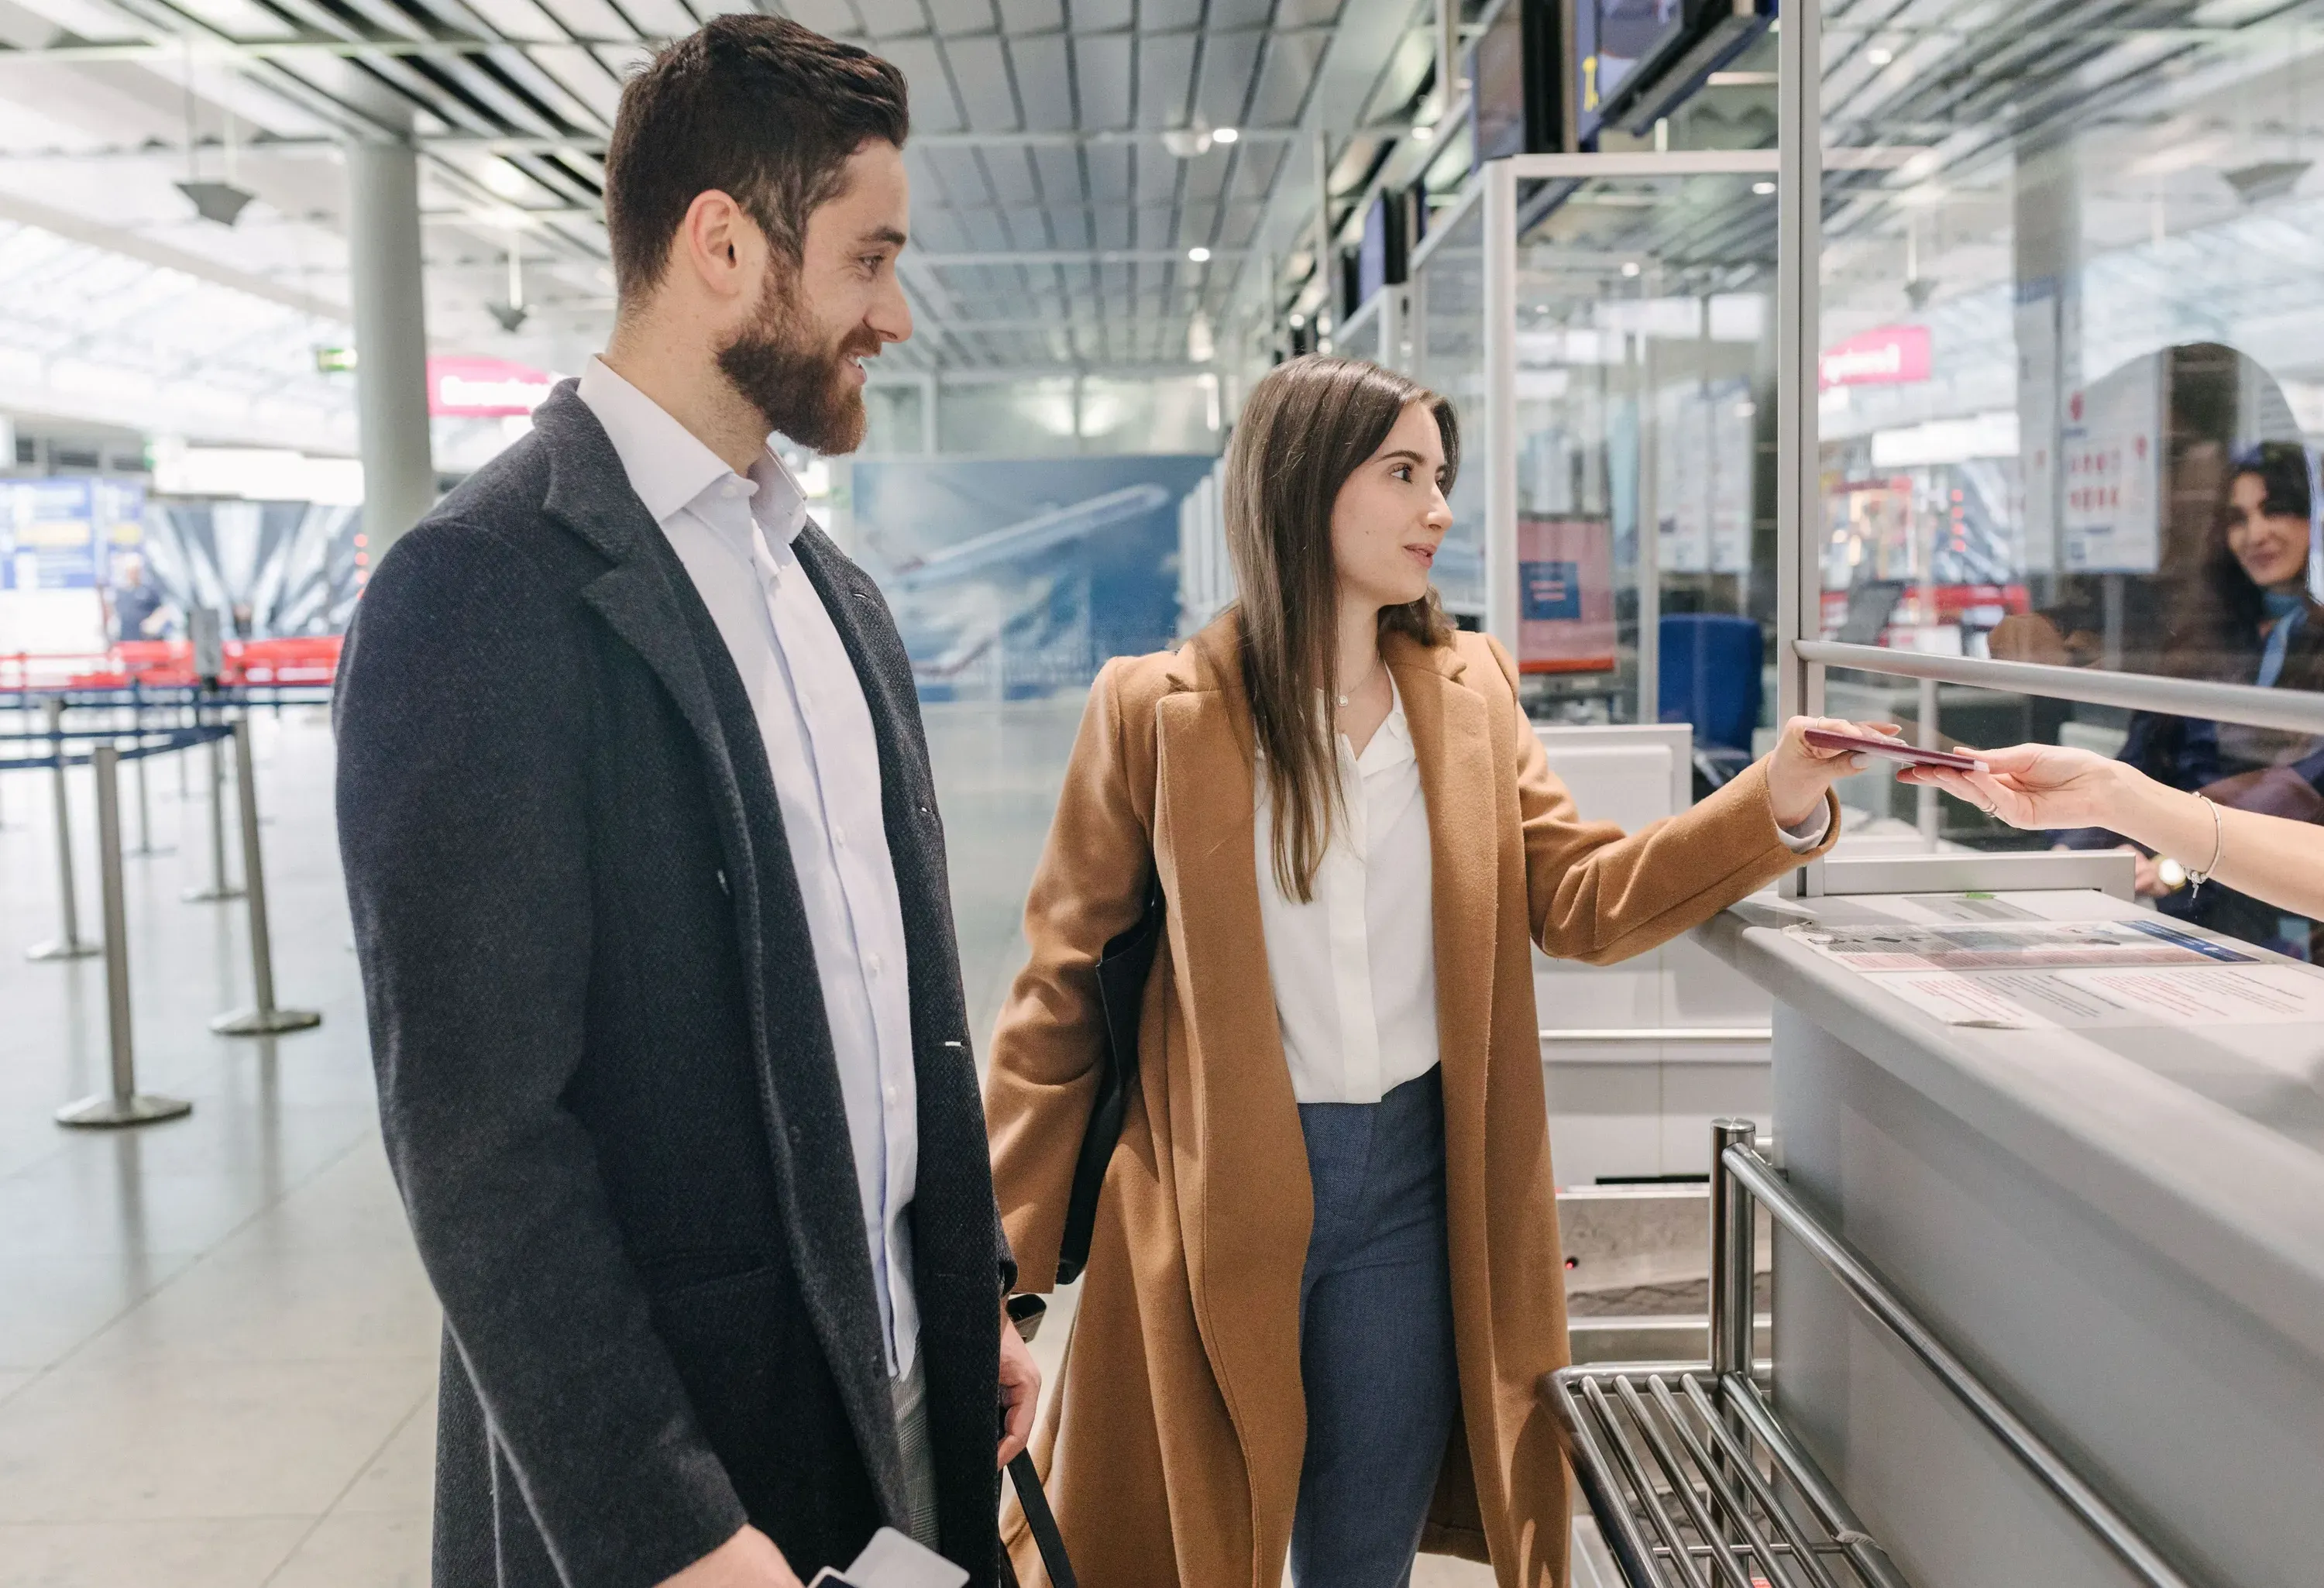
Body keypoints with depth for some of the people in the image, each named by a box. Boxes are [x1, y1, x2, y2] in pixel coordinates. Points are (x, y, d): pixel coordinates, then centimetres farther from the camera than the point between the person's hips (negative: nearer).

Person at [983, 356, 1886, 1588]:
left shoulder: (1469, 691, 5)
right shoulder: (1155, 711, -8)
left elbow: (1578, 899, -1)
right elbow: (1062, 989, -4)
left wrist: (1778, 800, -16)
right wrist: (1004, 1256, -4)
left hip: (1416, 1186, 4)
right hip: (1211, 1202, -3)